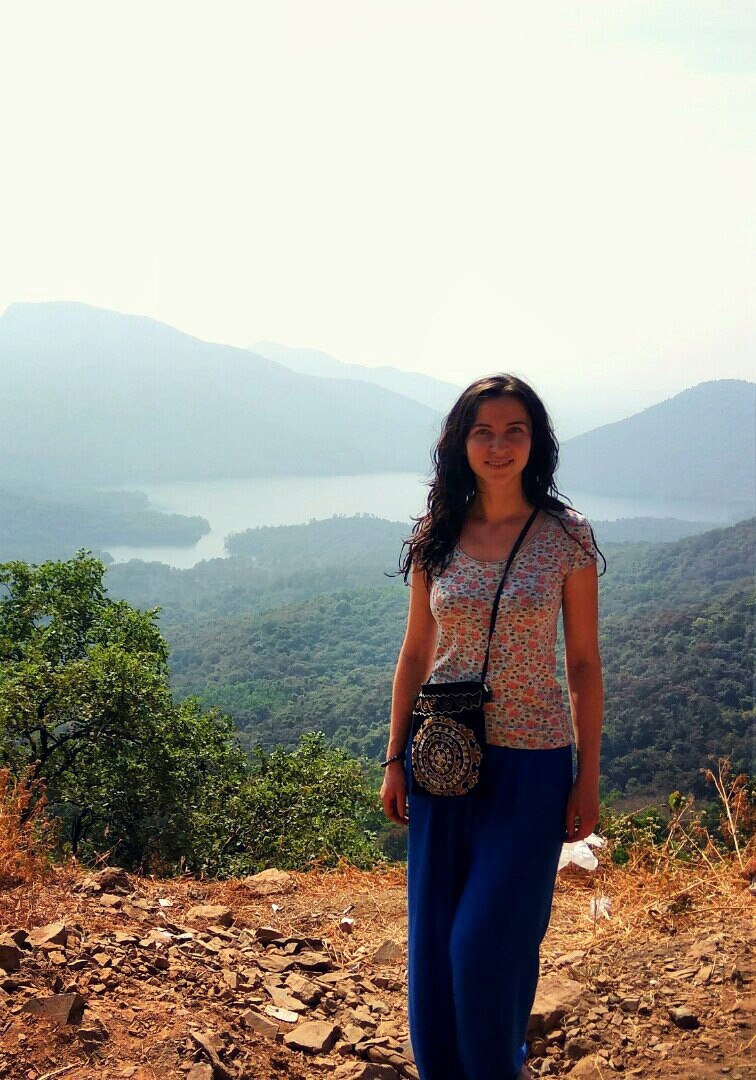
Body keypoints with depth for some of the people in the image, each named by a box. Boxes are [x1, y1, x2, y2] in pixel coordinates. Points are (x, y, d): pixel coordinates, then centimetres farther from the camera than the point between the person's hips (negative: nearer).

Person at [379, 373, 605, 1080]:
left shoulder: (566, 536, -5)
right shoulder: (436, 538, 2)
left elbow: (584, 664, -2)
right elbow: (414, 656, 7)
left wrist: (588, 779, -3)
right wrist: (395, 761, 5)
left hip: (531, 762, -3)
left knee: (490, 940, 1)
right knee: (434, 940, 12)